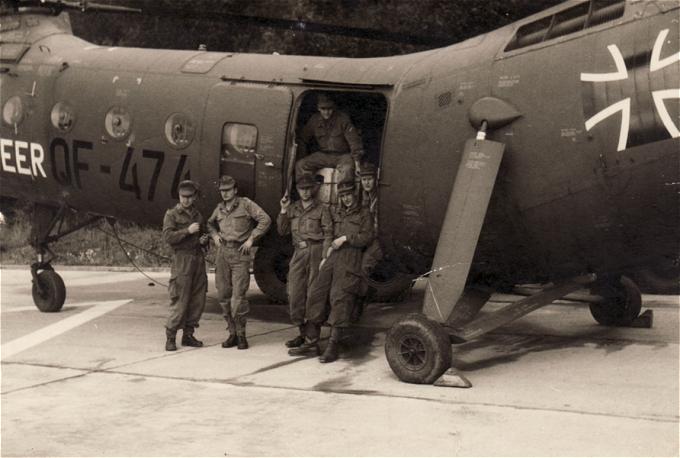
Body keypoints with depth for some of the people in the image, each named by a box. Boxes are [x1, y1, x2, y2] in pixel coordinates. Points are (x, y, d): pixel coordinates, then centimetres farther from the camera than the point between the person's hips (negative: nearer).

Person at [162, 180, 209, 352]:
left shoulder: (198, 215, 17)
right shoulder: (172, 214, 0)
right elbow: (168, 237, -11)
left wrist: (203, 240, 7)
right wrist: (187, 231, -16)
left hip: (198, 259, 6)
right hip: (182, 260, -6)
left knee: (198, 301, 4)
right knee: (180, 301, -9)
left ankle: (188, 335, 14)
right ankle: (170, 337, -2)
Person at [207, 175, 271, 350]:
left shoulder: (245, 204, -2)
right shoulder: (219, 208, 14)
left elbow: (265, 219, -8)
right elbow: (210, 223, 33)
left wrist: (251, 239, -9)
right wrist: (214, 235, 12)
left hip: (240, 253, -5)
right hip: (223, 252, 5)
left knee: (238, 296, -10)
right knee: (223, 295, 4)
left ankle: (241, 334, 0)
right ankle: (232, 333, 13)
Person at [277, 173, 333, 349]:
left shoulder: (321, 209, 1)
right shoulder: (293, 208, 15)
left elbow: (328, 234, -4)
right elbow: (282, 231, 15)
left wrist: (324, 258, -13)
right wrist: (283, 210, 3)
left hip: (316, 251, -5)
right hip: (299, 253, 5)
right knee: (295, 293, 2)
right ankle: (302, 332, 11)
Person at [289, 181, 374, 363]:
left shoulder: (363, 214, 11)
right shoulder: (334, 213, 24)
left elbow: (367, 237, -1)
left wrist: (345, 238, -8)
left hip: (351, 258, -5)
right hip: (332, 257, 5)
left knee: (340, 296, -15)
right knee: (316, 293, -5)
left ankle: (332, 346, -17)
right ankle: (311, 342, 1)